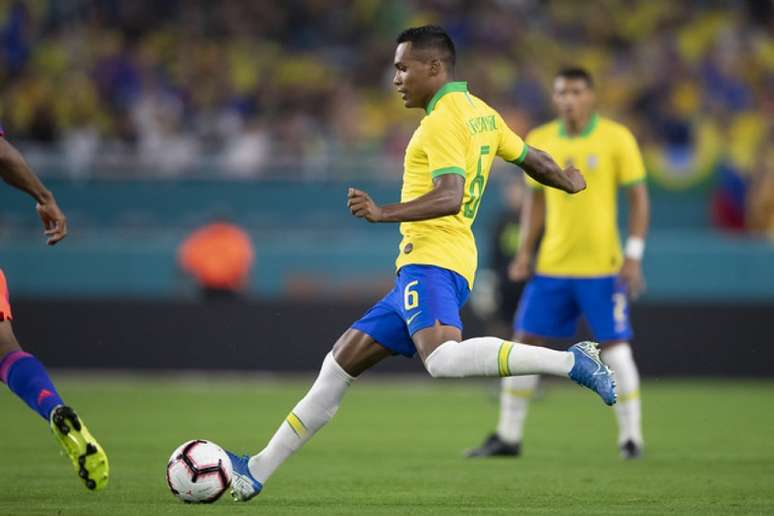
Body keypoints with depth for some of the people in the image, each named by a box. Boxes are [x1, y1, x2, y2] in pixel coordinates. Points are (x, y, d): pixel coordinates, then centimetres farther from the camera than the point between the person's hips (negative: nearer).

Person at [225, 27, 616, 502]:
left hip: (432, 261, -11)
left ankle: (572, 361, -29)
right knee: (339, 366, 11)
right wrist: (568, 181, 45)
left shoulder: (444, 120, -10)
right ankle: (257, 472, 14)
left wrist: (384, 213, -31)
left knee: (445, 360, -36)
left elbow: (449, 197, -22)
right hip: (419, 268, 11)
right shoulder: (481, 113, 18)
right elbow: (532, 160, 27)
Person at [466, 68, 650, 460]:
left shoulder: (616, 139, -5)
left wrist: (634, 256, -10)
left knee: (614, 347, -5)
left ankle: (630, 436, 7)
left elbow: (638, 197, -3)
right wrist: (525, 251, 7)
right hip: (551, 265, 4)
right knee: (526, 341, 1)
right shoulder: (539, 141, 6)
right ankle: (508, 436, 9)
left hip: (601, 265, -4)